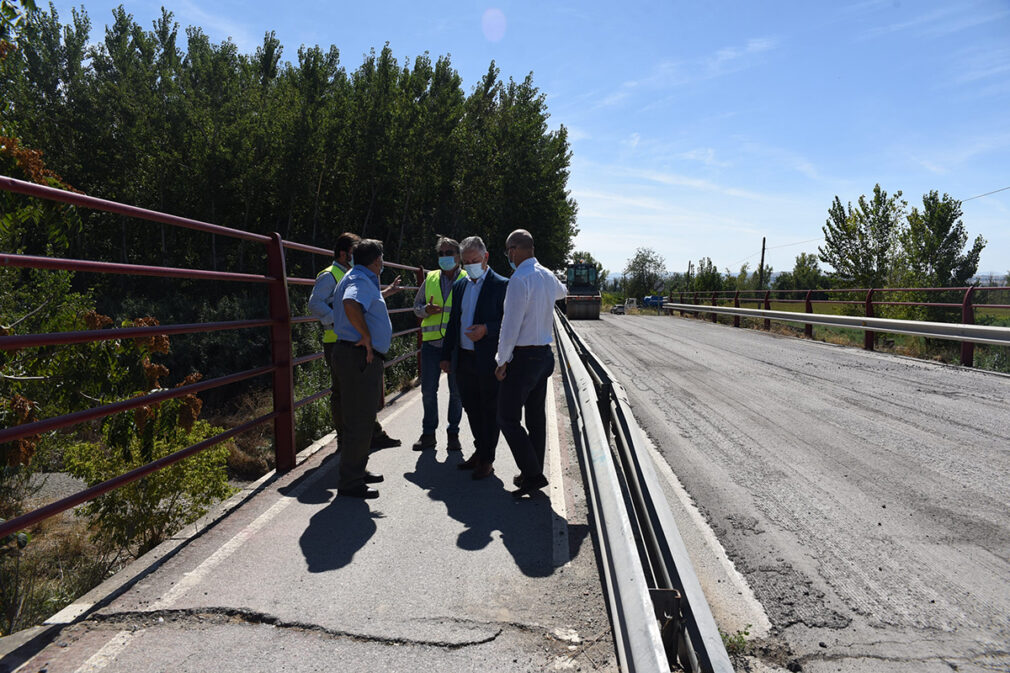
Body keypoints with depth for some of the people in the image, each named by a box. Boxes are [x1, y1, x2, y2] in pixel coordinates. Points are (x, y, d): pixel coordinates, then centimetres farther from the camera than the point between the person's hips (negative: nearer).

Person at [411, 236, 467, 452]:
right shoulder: (430, 279, 11)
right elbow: (417, 306, 16)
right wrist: (426, 310, -6)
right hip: (431, 343, 3)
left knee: (456, 391, 6)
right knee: (428, 390, 5)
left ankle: (453, 434, 19)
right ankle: (428, 433, 18)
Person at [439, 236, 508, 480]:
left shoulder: (500, 285, -7)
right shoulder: (459, 286, 12)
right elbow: (453, 322, 16)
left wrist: (486, 329, -23)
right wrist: (446, 355, 13)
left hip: (489, 361, -6)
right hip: (464, 359, 6)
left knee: (489, 411, 5)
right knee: (472, 409, 16)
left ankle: (487, 460, 16)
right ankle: (479, 451, 33)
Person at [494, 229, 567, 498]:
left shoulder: (519, 279, -18)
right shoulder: (548, 276, 9)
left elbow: (511, 325, -19)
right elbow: (561, 291, 35)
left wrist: (502, 361, -12)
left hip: (523, 357, -9)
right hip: (545, 353, 9)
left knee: (508, 418, -2)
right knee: (536, 417, 14)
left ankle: (533, 475, -3)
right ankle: (534, 473, 23)